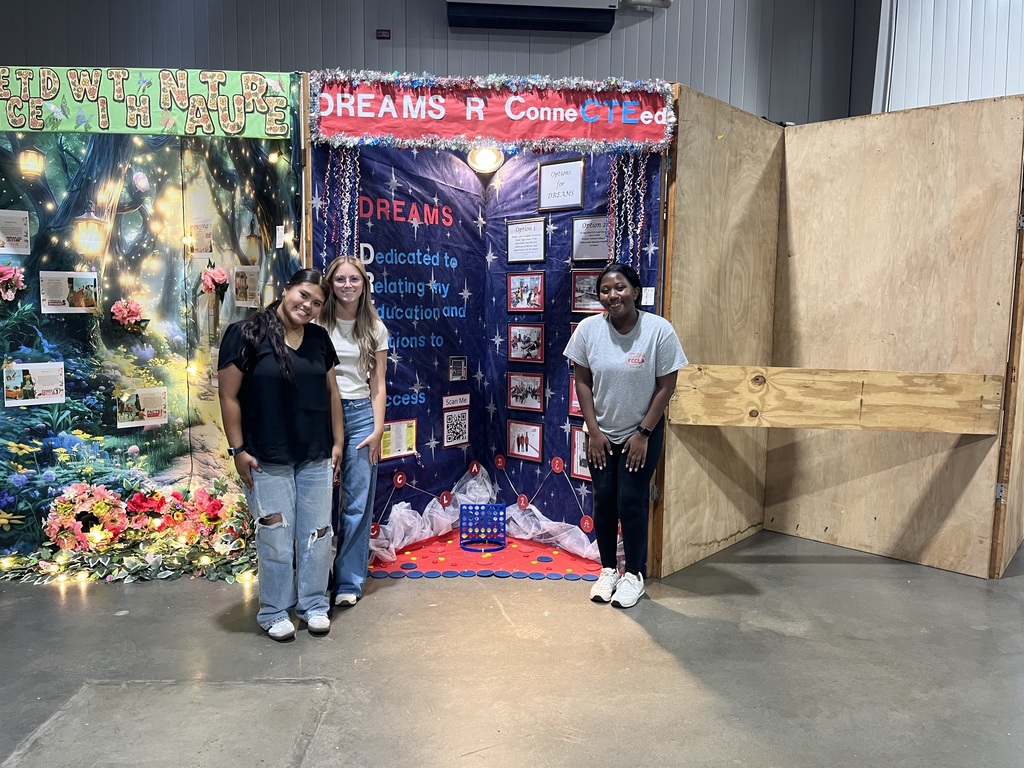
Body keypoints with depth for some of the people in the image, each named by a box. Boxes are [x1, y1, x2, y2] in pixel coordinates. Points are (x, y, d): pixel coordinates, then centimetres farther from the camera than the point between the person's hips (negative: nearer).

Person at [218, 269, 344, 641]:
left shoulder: (320, 339, 6)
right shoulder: (246, 335, -8)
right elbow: (229, 397, -8)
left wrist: (338, 442, 9)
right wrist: (238, 450, -9)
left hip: (316, 457, 5)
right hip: (267, 459, -4)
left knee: (317, 534, 11)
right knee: (276, 538, 5)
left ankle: (314, 605, 28)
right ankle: (274, 612, 23)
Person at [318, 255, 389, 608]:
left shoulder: (375, 329, 8)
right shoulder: (317, 325, 2)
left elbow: (378, 384, 7)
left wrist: (378, 430, -1)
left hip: (361, 414, 1)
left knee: (357, 504, 4)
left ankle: (349, 581, 16)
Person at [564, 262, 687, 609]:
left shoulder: (659, 330, -16)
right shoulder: (588, 329, -10)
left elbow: (666, 386, -11)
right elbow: (582, 382, -4)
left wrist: (643, 434, -11)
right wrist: (594, 432, -6)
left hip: (642, 433, -2)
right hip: (602, 434, 2)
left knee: (631, 502, -1)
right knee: (603, 501, 7)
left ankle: (633, 575, 17)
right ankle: (608, 570, 25)